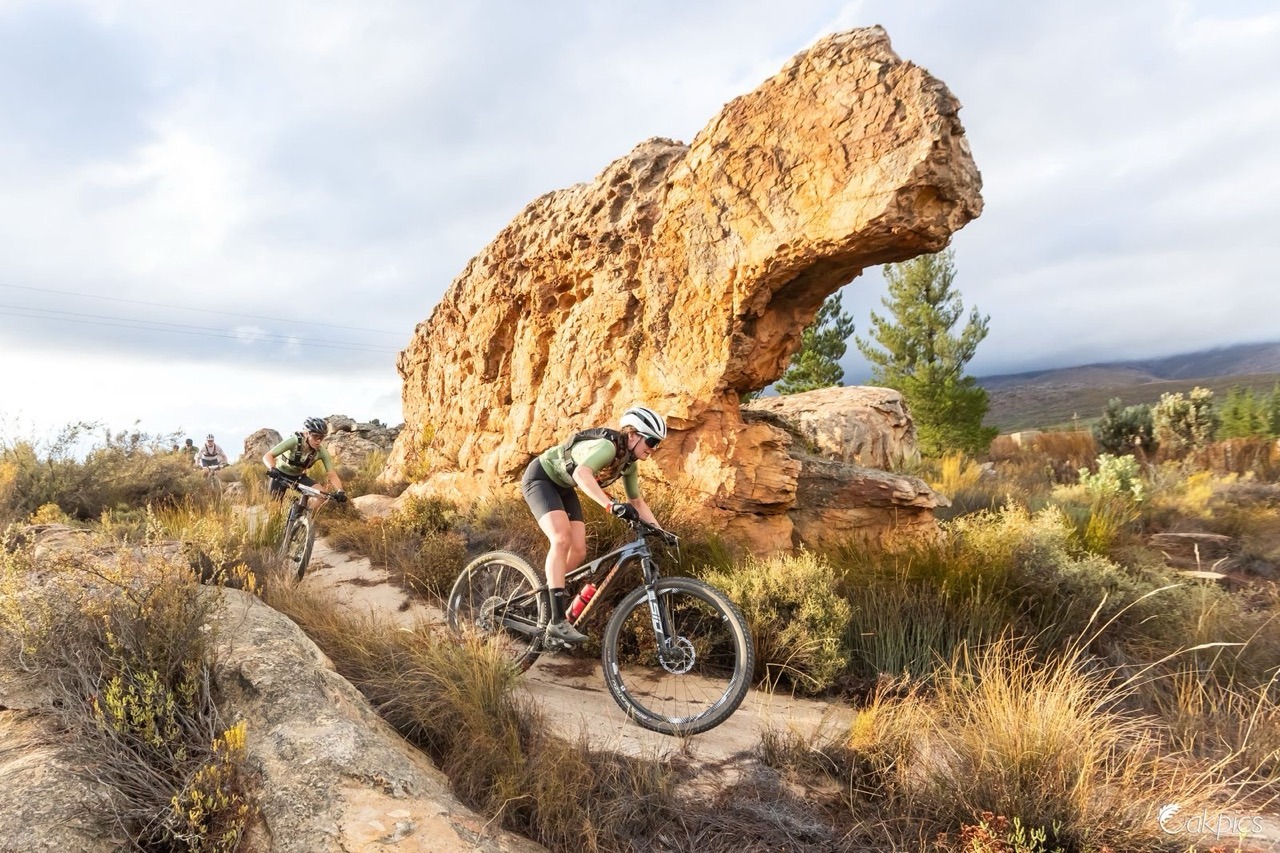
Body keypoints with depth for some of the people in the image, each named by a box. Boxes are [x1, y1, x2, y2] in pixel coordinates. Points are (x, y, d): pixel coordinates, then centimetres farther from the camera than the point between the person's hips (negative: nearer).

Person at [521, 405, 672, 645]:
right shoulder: (607, 446, -32)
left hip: (563, 487, 9)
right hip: (540, 477, -9)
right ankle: (557, 621, -25)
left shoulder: (629, 463, -5)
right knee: (561, 539, -26)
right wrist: (612, 505, -60)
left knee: (578, 551, -2)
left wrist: (661, 532, -2)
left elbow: (637, 501, 6)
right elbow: (581, 474, -51)